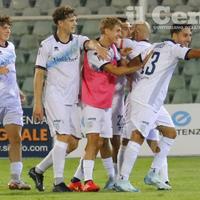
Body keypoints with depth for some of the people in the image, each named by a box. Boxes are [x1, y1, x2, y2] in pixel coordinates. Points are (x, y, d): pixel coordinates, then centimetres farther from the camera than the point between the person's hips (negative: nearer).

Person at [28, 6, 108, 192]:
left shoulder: (77, 40, 8)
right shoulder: (47, 45, -3)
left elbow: (89, 43, -15)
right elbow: (39, 74, -3)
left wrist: (96, 46, -42)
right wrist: (37, 103, -8)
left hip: (72, 100, 6)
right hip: (54, 98, -6)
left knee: (73, 142, 5)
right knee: (63, 137, -17)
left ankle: (38, 170, 19)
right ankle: (58, 182, -13)